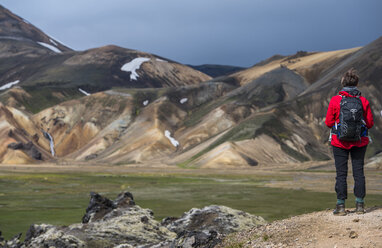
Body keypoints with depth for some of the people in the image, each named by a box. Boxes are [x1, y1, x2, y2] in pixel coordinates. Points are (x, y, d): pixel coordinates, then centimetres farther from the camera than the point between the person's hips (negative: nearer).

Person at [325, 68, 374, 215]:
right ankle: (360, 205, 10)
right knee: (358, 172, 8)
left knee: (341, 173, 3)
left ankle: (341, 206, 3)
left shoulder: (335, 100, -9)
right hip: (360, 142, 2)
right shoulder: (364, 101, -5)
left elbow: (328, 123, -4)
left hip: (340, 142, -1)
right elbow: (370, 123, 1)